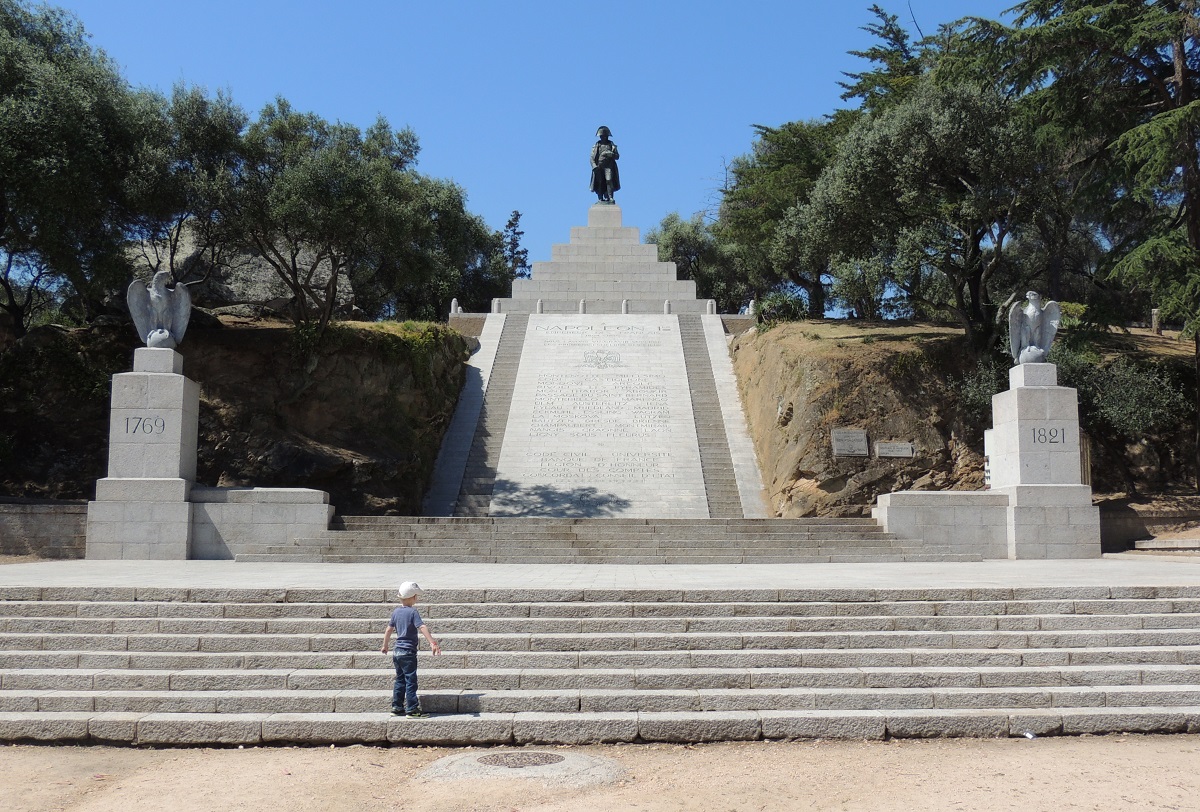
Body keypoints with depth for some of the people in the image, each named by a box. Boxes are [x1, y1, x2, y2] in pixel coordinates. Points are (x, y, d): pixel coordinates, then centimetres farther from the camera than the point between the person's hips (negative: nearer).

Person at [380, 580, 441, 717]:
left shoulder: (396, 611, 8)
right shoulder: (413, 612, -13)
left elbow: (389, 630, 14)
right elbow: (422, 627, -23)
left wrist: (385, 646, 27)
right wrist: (432, 642, -30)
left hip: (397, 651, 7)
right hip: (408, 651, -7)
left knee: (400, 679, 15)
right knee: (411, 680, -3)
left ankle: (397, 708, 18)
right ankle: (412, 709, -1)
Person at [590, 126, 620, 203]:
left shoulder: (611, 144, 15)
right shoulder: (597, 145, 11)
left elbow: (617, 156, 11)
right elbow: (592, 158, 5)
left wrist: (611, 154, -11)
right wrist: (594, 166, -11)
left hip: (609, 166, 0)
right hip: (599, 167, 0)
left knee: (609, 180, -16)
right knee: (599, 183, -4)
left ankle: (610, 198, -19)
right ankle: (601, 199, -2)